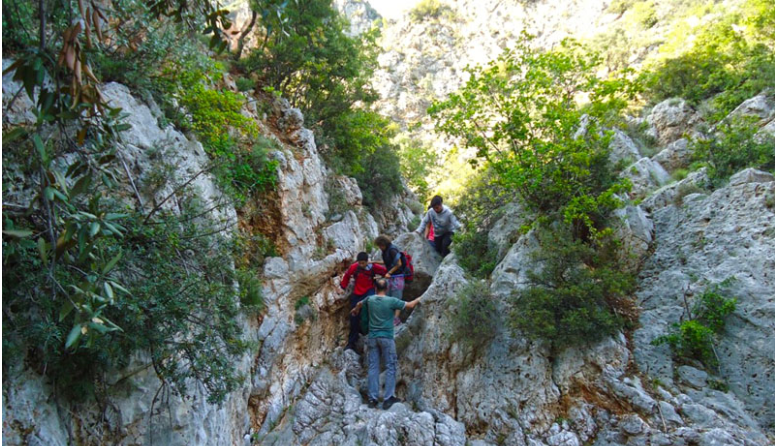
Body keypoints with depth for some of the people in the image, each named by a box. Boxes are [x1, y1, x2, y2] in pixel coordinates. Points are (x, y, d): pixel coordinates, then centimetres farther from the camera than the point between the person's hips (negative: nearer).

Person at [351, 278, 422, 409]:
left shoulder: (370, 299, 4)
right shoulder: (391, 301, -9)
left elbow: (359, 304, 27)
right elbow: (410, 305, 1)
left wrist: (355, 310, 50)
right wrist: (419, 299, 22)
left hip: (373, 337, 4)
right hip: (386, 338, -4)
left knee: (373, 367, 7)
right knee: (390, 367, 4)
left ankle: (372, 398, 8)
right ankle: (388, 398, 1)